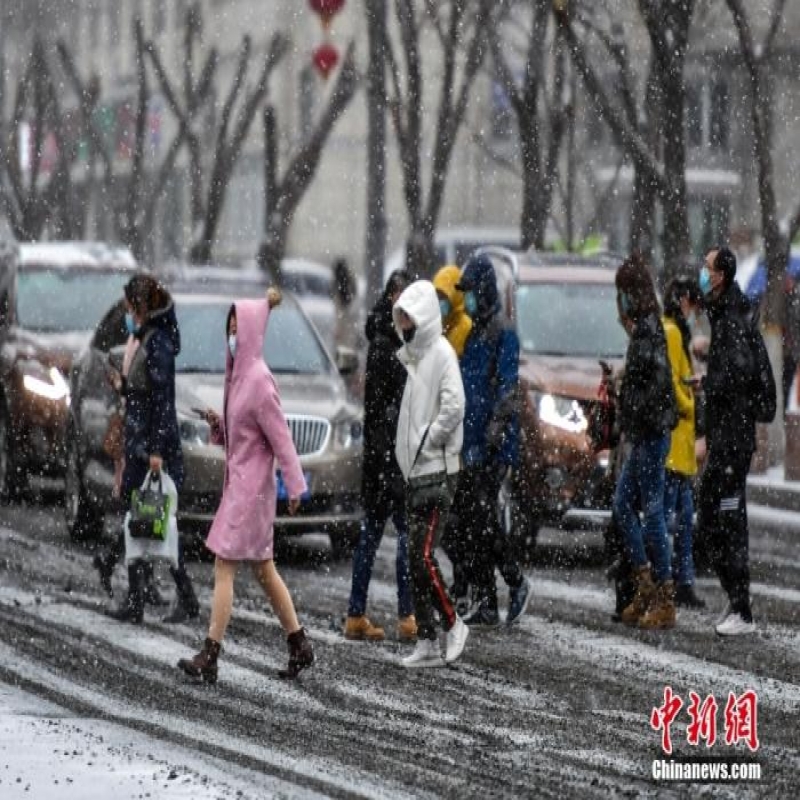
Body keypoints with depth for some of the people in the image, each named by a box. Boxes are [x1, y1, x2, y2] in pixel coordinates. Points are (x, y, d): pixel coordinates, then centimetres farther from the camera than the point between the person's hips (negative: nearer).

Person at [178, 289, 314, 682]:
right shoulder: (238, 374, 11)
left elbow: (280, 436, -16)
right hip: (238, 482, 10)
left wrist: (294, 485, -15)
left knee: (224, 568, -10)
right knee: (263, 569, 14)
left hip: (251, 485, -10)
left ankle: (210, 657, -11)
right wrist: (218, 425, 0)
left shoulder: (258, 381, -17)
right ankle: (299, 646, 21)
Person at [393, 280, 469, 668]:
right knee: (415, 559, 7)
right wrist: (406, 451, 12)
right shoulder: (408, 355, 14)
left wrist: (426, 444, -14)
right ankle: (426, 642, 11)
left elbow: (453, 408, -20)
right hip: (414, 472, 9)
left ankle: (453, 624, 3)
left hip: (437, 472, -9)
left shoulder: (441, 354, -11)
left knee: (423, 556, -12)